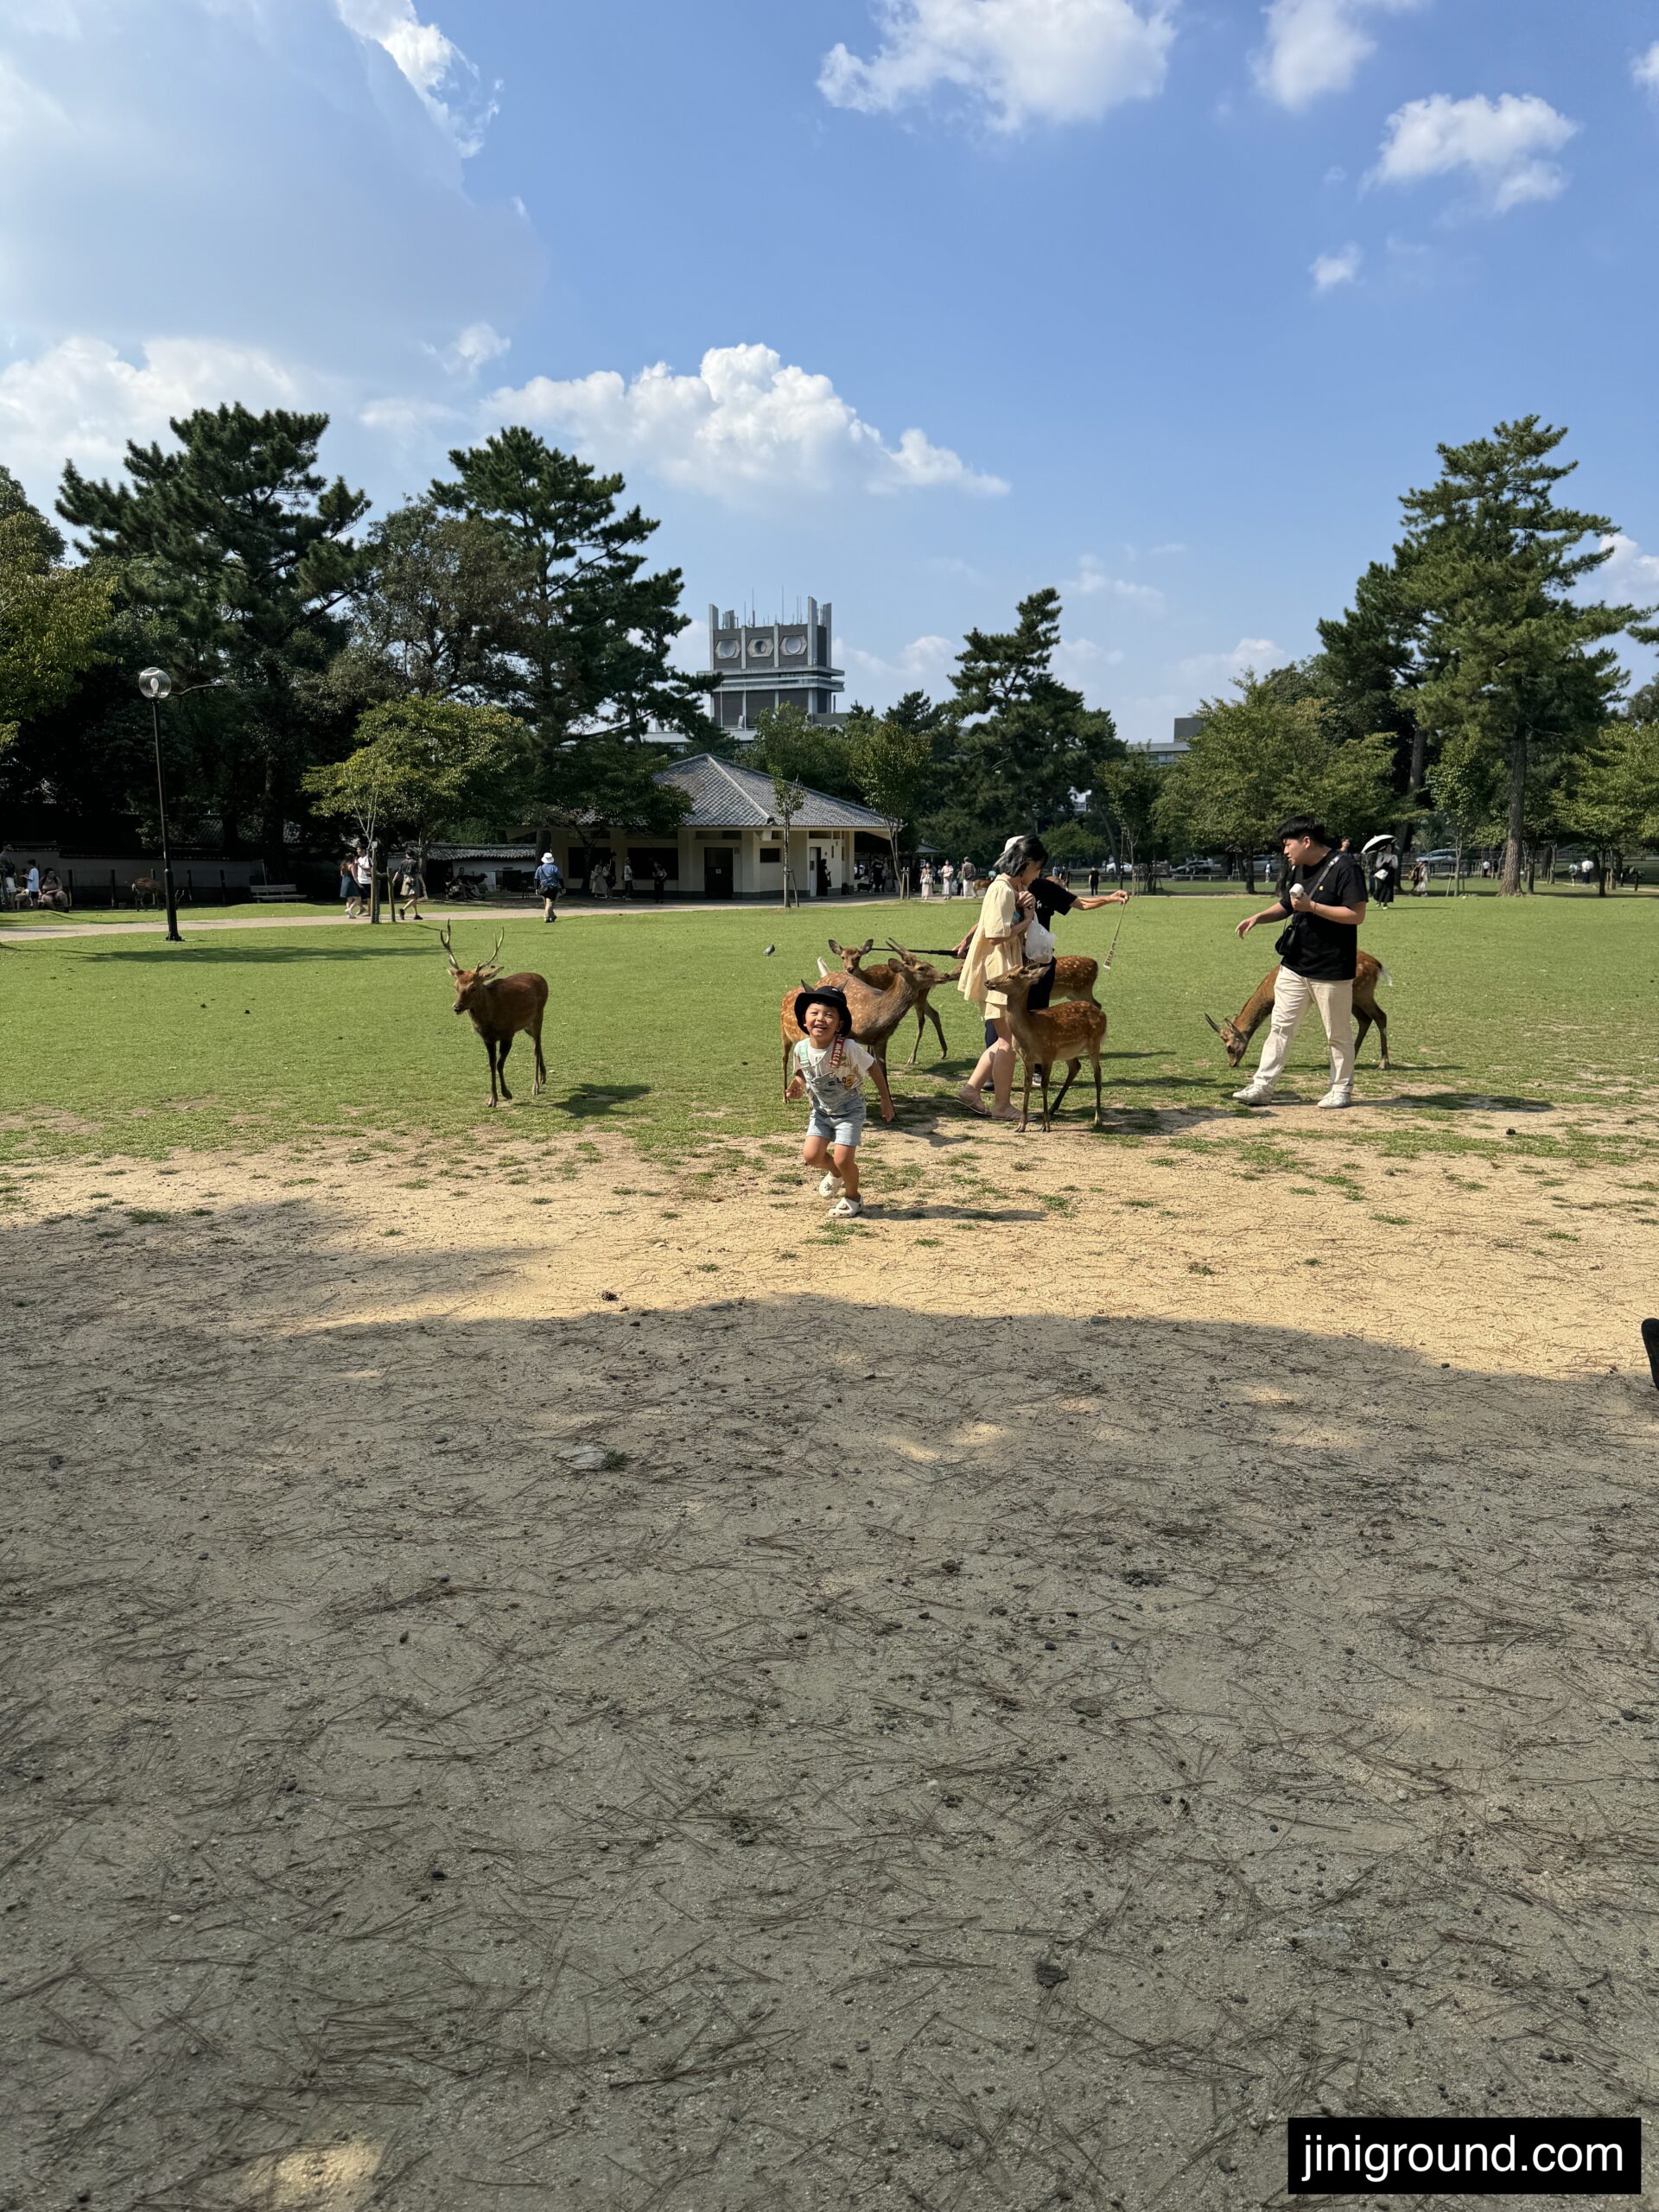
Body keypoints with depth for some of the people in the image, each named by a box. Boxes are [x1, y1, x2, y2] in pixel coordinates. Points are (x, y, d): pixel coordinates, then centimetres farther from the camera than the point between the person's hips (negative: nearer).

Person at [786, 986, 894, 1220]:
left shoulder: (848, 1048, -28)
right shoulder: (801, 1049, -14)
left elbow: (874, 1066, -12)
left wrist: (886, 1099, -7)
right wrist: (798, 1087, -15)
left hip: (850, 1110, -4)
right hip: (821, 1110, 4)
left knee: (843, 1159, -13)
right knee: (811, 1156, -6)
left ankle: (852, 1198, 18)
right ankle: (836, 1173, 30)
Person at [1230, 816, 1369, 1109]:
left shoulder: (1345, 868, -15)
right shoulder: (1296, 868, 11)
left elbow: (1357, 915, -20)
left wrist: (1312, 906, -24)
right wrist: (1259, 917, 3)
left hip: (1332, 969, -7)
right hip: (1294, 965, 7)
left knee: (1338, 1034, 7)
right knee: (1280, 1026, 7)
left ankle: (1342, 1089, 21)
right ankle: (1262, 1085, 11)